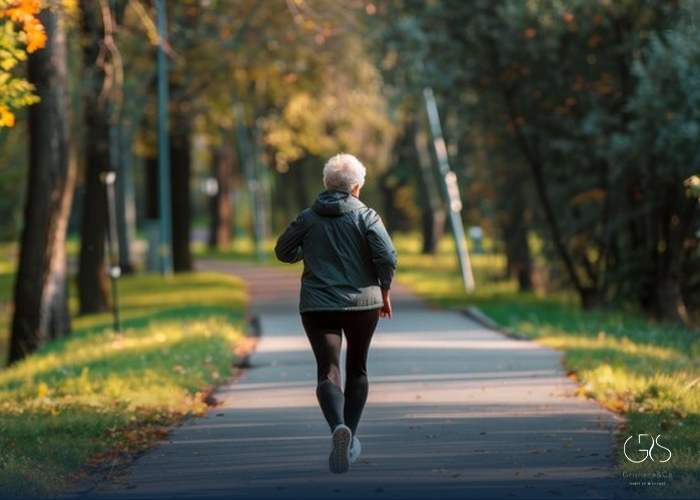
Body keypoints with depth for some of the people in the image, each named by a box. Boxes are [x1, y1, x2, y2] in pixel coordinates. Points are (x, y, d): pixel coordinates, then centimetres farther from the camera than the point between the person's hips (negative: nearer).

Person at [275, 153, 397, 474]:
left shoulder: (308, 218, 2)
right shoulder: (365, 216, -4)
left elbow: (283, 251, 12)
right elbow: (387, 257, -14)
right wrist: (385, 293, 1)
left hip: (318, 306, 0)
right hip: (363, 304, 0)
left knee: (328, 372, -4)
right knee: (357, 369, 19)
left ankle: (338, 427, -32)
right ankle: (350, 438, 19)